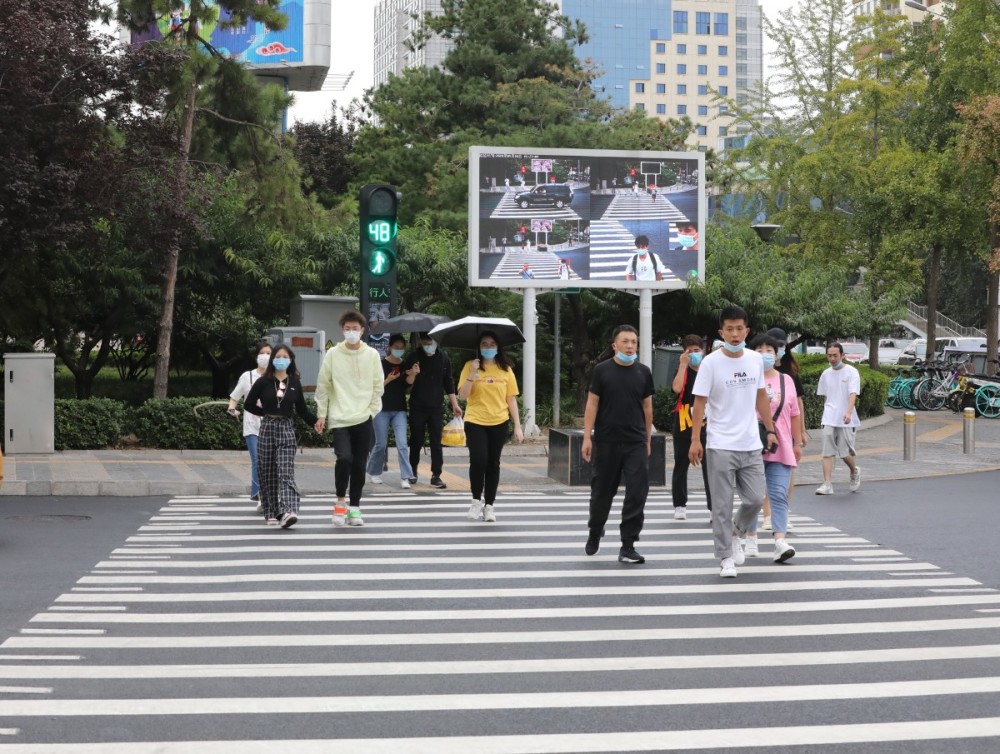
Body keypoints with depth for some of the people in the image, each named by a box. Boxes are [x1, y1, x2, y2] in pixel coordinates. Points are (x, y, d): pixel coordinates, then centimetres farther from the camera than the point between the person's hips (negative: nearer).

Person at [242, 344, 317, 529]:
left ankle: (288, 512, -25)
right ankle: (271, 513, 15)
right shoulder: (264, 382, 0)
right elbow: (248, 405, 6)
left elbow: (302, 410, 12)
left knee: (286, 472, -12)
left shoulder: (294, 383, 6)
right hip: (267, 428, 0)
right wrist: (268, 413, 5)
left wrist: (318, 422, 1)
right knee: (268, 473, 4)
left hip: (287, 430, 0)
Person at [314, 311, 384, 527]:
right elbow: (323, 385, 5)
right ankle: (340, 502, 2)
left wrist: (372, 410, -2)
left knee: (359, 465, 4)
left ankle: (354, 508, 16)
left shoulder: (372, 355, 3)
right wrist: (322, 414, 2)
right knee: (344, 458, -18)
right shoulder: (333, 354, 1)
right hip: (339, 418, -2)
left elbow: (378, 386, 7)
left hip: (363, 419, 2)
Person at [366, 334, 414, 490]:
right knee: (381, 444, 5)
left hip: (400, 410, 2)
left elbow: (408, 388, 11)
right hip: (382, 409, -2)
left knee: (402, 444, -7)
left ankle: (405, 477, -9)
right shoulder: (381, 364, -4)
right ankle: (374, 472, 24)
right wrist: (388, 380, -21)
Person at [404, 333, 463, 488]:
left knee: (436, 442, -2)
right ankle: (413, 471, 26)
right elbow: (408, 383, -5)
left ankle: (436, 476, -1)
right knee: (416, 440, 7)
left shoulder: (443, 357, 1)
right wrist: (412, 374, -28)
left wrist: (454, 404, 6)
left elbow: (448, 382, 9)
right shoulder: (414, 357, -6)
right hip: (417, 406, -1)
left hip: (436, 406, 1)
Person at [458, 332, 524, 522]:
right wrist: (472, 374, -18)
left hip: (499, 423, 2)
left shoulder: (505, 369, 4)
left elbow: (511, 399, 6)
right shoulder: (471, 366, 0)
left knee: (493, 464, 5)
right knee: (478, 460, -17)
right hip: (475, 422, -2)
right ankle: (476, 500, 3)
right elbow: (463, 396, -6)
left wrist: (517, 426, 1)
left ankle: (489, 506, 16)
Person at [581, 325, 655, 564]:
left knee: (637, 494, -7)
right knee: (602, 492, 12)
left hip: (636, 443, 1)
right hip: (606, 442, -1)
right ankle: (594, 534, 36)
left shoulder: (644, 372, 5)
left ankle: (627, 546, -2)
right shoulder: (602, 370, -2)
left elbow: (647, 407, 11)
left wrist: (648, 440, 11)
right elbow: (592, 404, -2)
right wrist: (587, 437, -8)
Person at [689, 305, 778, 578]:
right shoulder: (711, 363, -8)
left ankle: (735, 533, 31)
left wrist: (770, 430, 15)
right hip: (720, 446, -4)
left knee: (755, 499, 3)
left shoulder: (756, 359, 5)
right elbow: (700, 402, -8)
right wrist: (695, 440, -13)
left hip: (751, 445, 4)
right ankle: (727, 558, 9)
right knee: (722, 505, 0)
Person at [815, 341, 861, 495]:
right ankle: (827, 484, -8)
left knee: (845, 453, 0)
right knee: (827, 452, -6)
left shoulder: (852, 372, -5)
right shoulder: (826, 374, 10)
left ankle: (855, 471, 31)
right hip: (829, 419, 4)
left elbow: (853, 394, -17)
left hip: (847, 420, -4)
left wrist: (848, 412, -31)